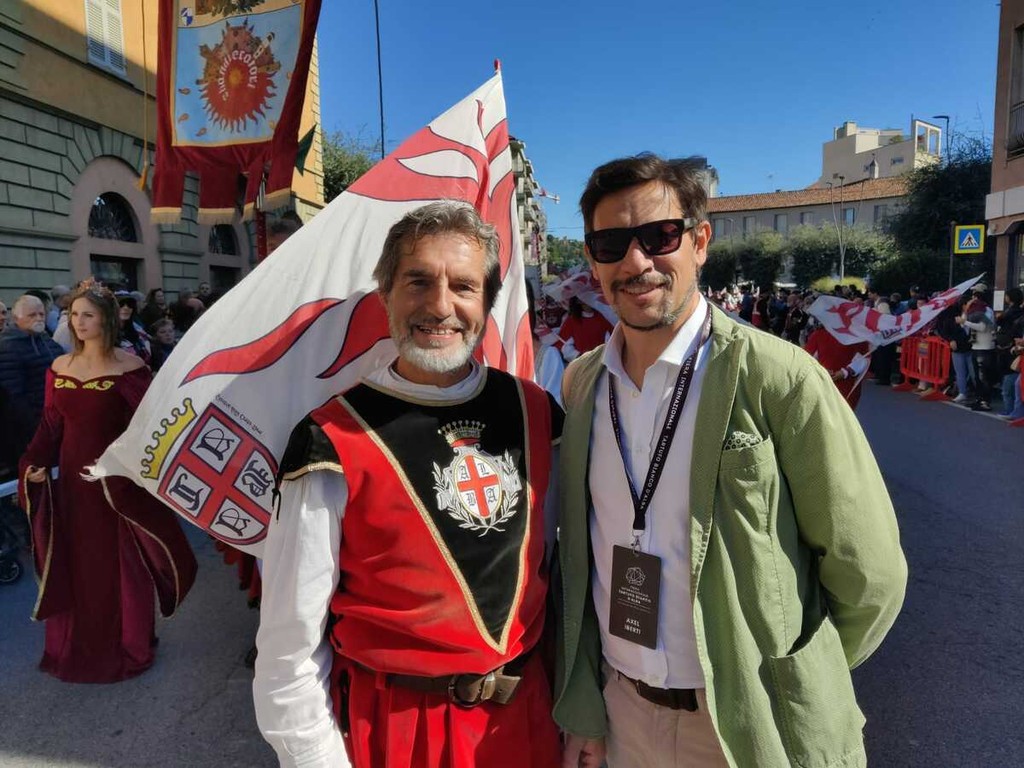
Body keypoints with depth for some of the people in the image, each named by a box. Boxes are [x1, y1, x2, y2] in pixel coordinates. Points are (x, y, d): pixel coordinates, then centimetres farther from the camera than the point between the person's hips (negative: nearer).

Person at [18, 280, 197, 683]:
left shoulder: (128, 367, -10)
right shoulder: (60, 367, 5)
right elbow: (51, 424, 8)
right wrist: (35, 463, -5)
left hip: (118, 479, -4)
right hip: (73, 479, 4)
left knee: (123, 565, 9)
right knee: (75, 565, 14)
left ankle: (130, 645, 28)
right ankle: (76, 645, 34)